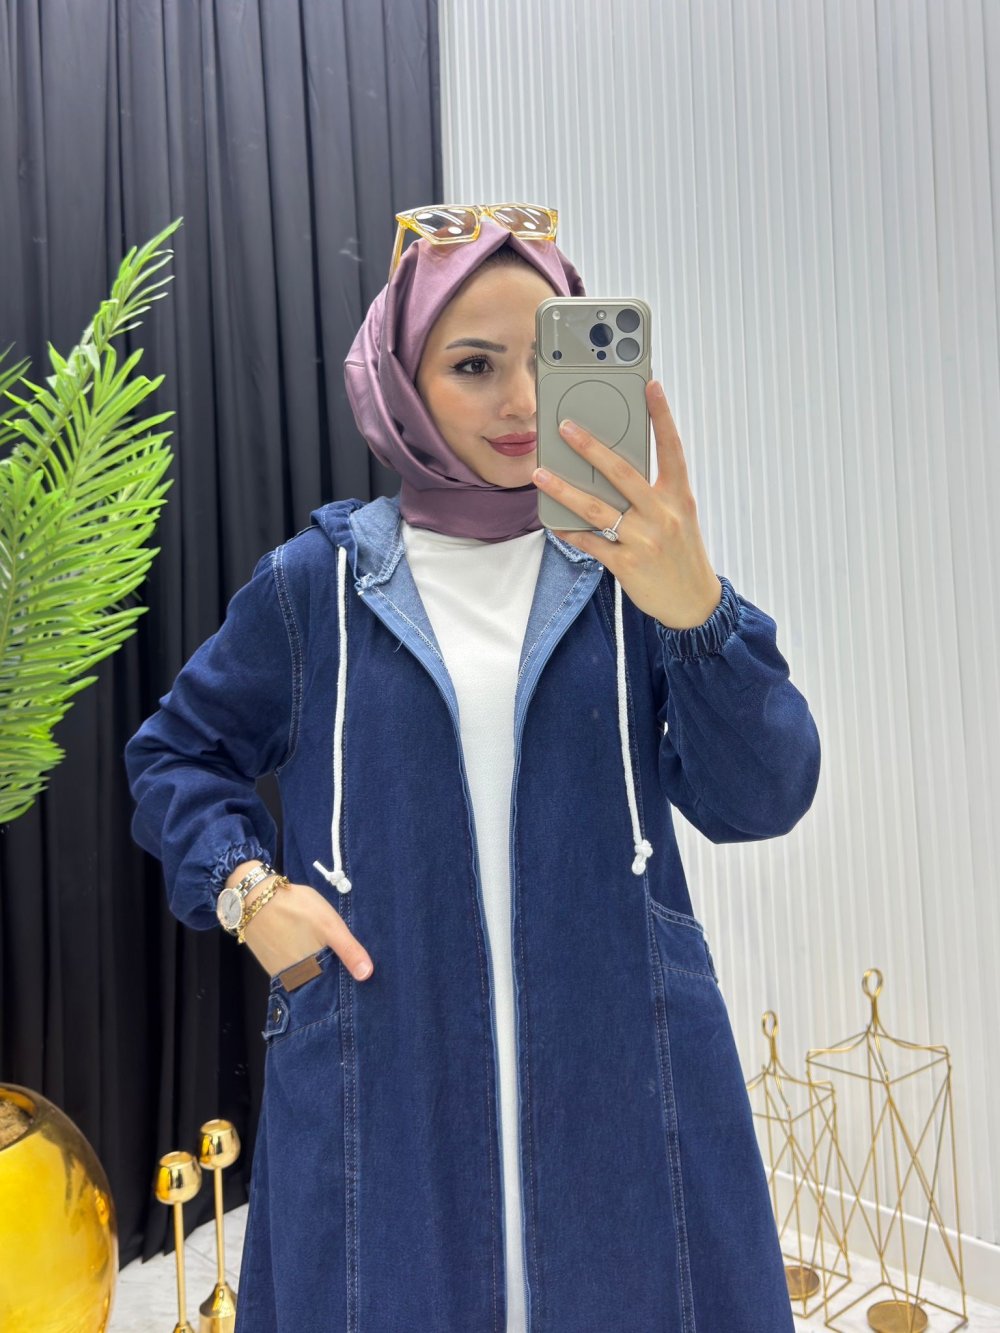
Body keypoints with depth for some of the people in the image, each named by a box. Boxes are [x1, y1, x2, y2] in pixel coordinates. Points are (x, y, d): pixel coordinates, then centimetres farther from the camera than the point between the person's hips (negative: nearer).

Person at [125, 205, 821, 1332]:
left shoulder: (633, 562, -2)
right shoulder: (317, 584, 0)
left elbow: (761, 800, -11)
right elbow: (173, 754, 13)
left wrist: (692, 608, -27)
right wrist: (245, 886, -5)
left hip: (625, 1083, 1)